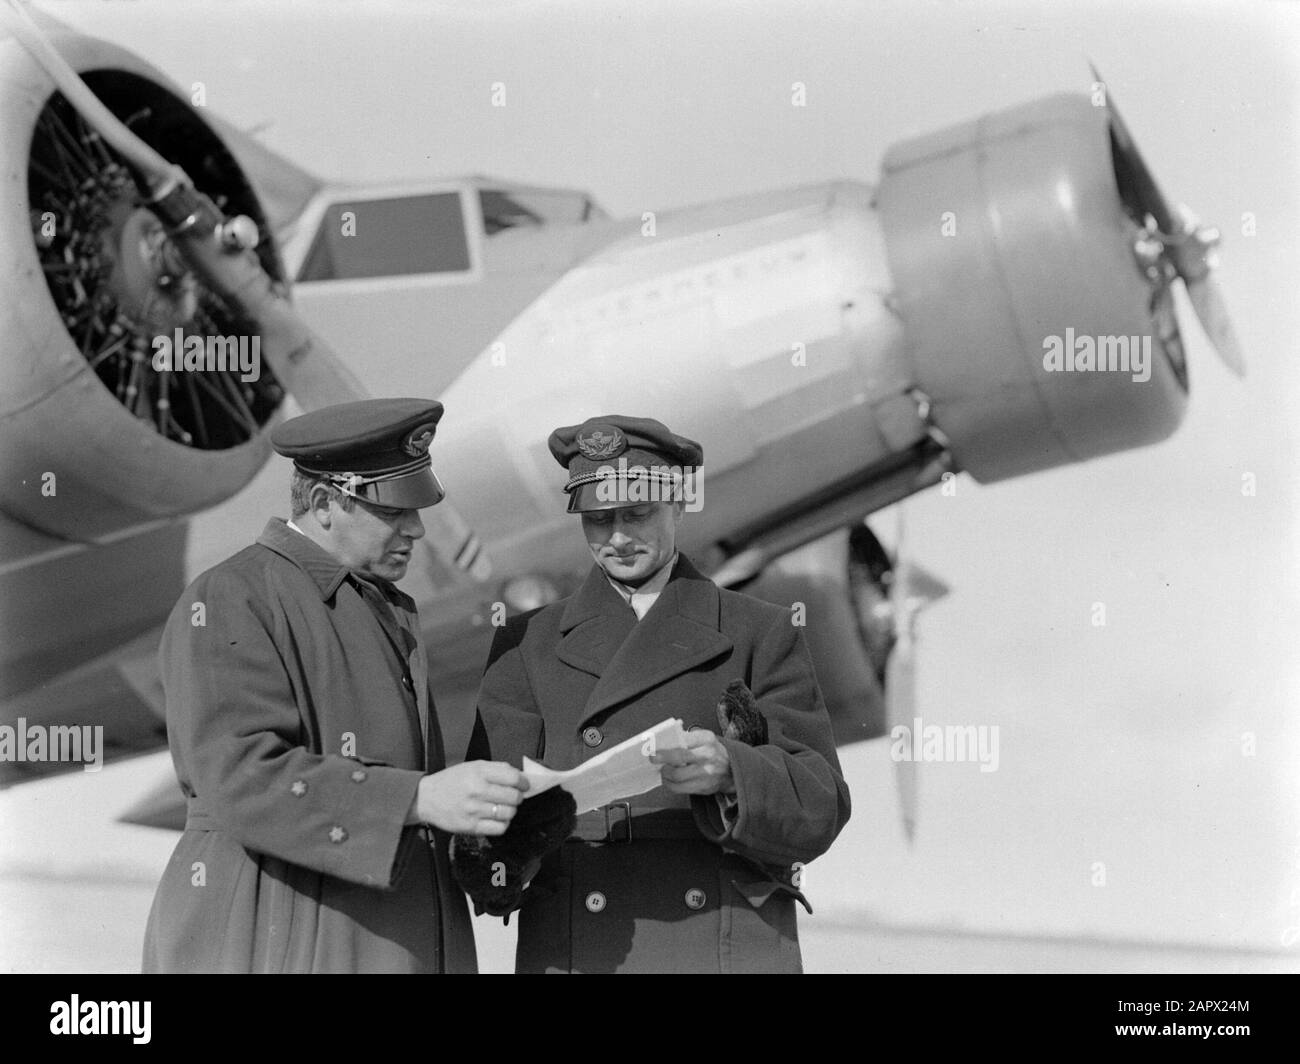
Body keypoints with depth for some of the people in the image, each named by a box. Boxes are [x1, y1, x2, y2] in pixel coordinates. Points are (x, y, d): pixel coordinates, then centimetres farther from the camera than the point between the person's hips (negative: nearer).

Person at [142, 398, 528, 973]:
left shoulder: (387, 608, 19)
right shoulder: (227, 603, -10)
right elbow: (242, 779, -22)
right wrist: (422, 798, -29)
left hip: (395, 939, 8)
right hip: (274, 943, -8)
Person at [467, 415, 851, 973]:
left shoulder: (761, 632, 8)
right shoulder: (529, 645, 11)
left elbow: (818, 809, 0)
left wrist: (730, 773, -20)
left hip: (735, 948, -1)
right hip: (574, 953, 1)